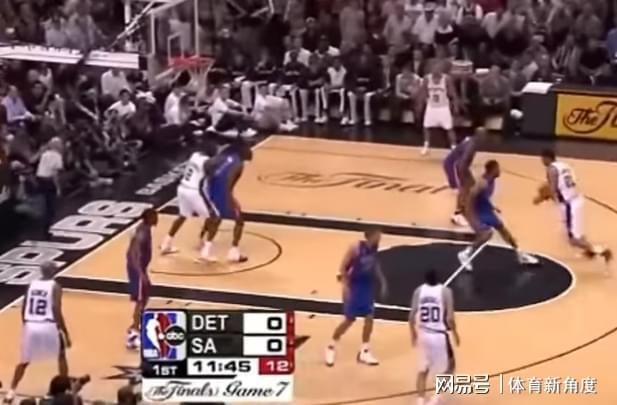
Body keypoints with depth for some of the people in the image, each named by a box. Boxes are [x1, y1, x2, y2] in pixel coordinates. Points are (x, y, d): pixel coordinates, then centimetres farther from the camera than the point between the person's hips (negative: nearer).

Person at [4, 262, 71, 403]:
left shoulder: (32, 284, 12)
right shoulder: (55, 286, -2)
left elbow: (24, 309, 14)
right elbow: (57, 312, -10)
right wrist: (66, 333, -6)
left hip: (30, 326, 4)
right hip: (48, 326, -4)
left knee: (24, 361, 20)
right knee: (61, 356, 20)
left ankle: (11, 392, 11)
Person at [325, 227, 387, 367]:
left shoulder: (374, 248, -4)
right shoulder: (356, 248, -23)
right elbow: (343, 267, -18)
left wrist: (382, 281, 8)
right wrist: (345, 286, -23)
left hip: (367, 285, 6)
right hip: (354, 286, -6)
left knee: (369, 318, 3)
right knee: (349, 320, 0)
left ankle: (364, 352, 15)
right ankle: (331, 347, 19)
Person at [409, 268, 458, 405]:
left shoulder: (419, 291, 0)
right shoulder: (445, 291, -9)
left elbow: (412, 316, -2)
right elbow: (449, 318, -13)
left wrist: (413, 333, 15)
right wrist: (455, 334, 3)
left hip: (423, 334, 3)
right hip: (439, 335, -3)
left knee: (423, 370, 19)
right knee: (448, 367, 18)